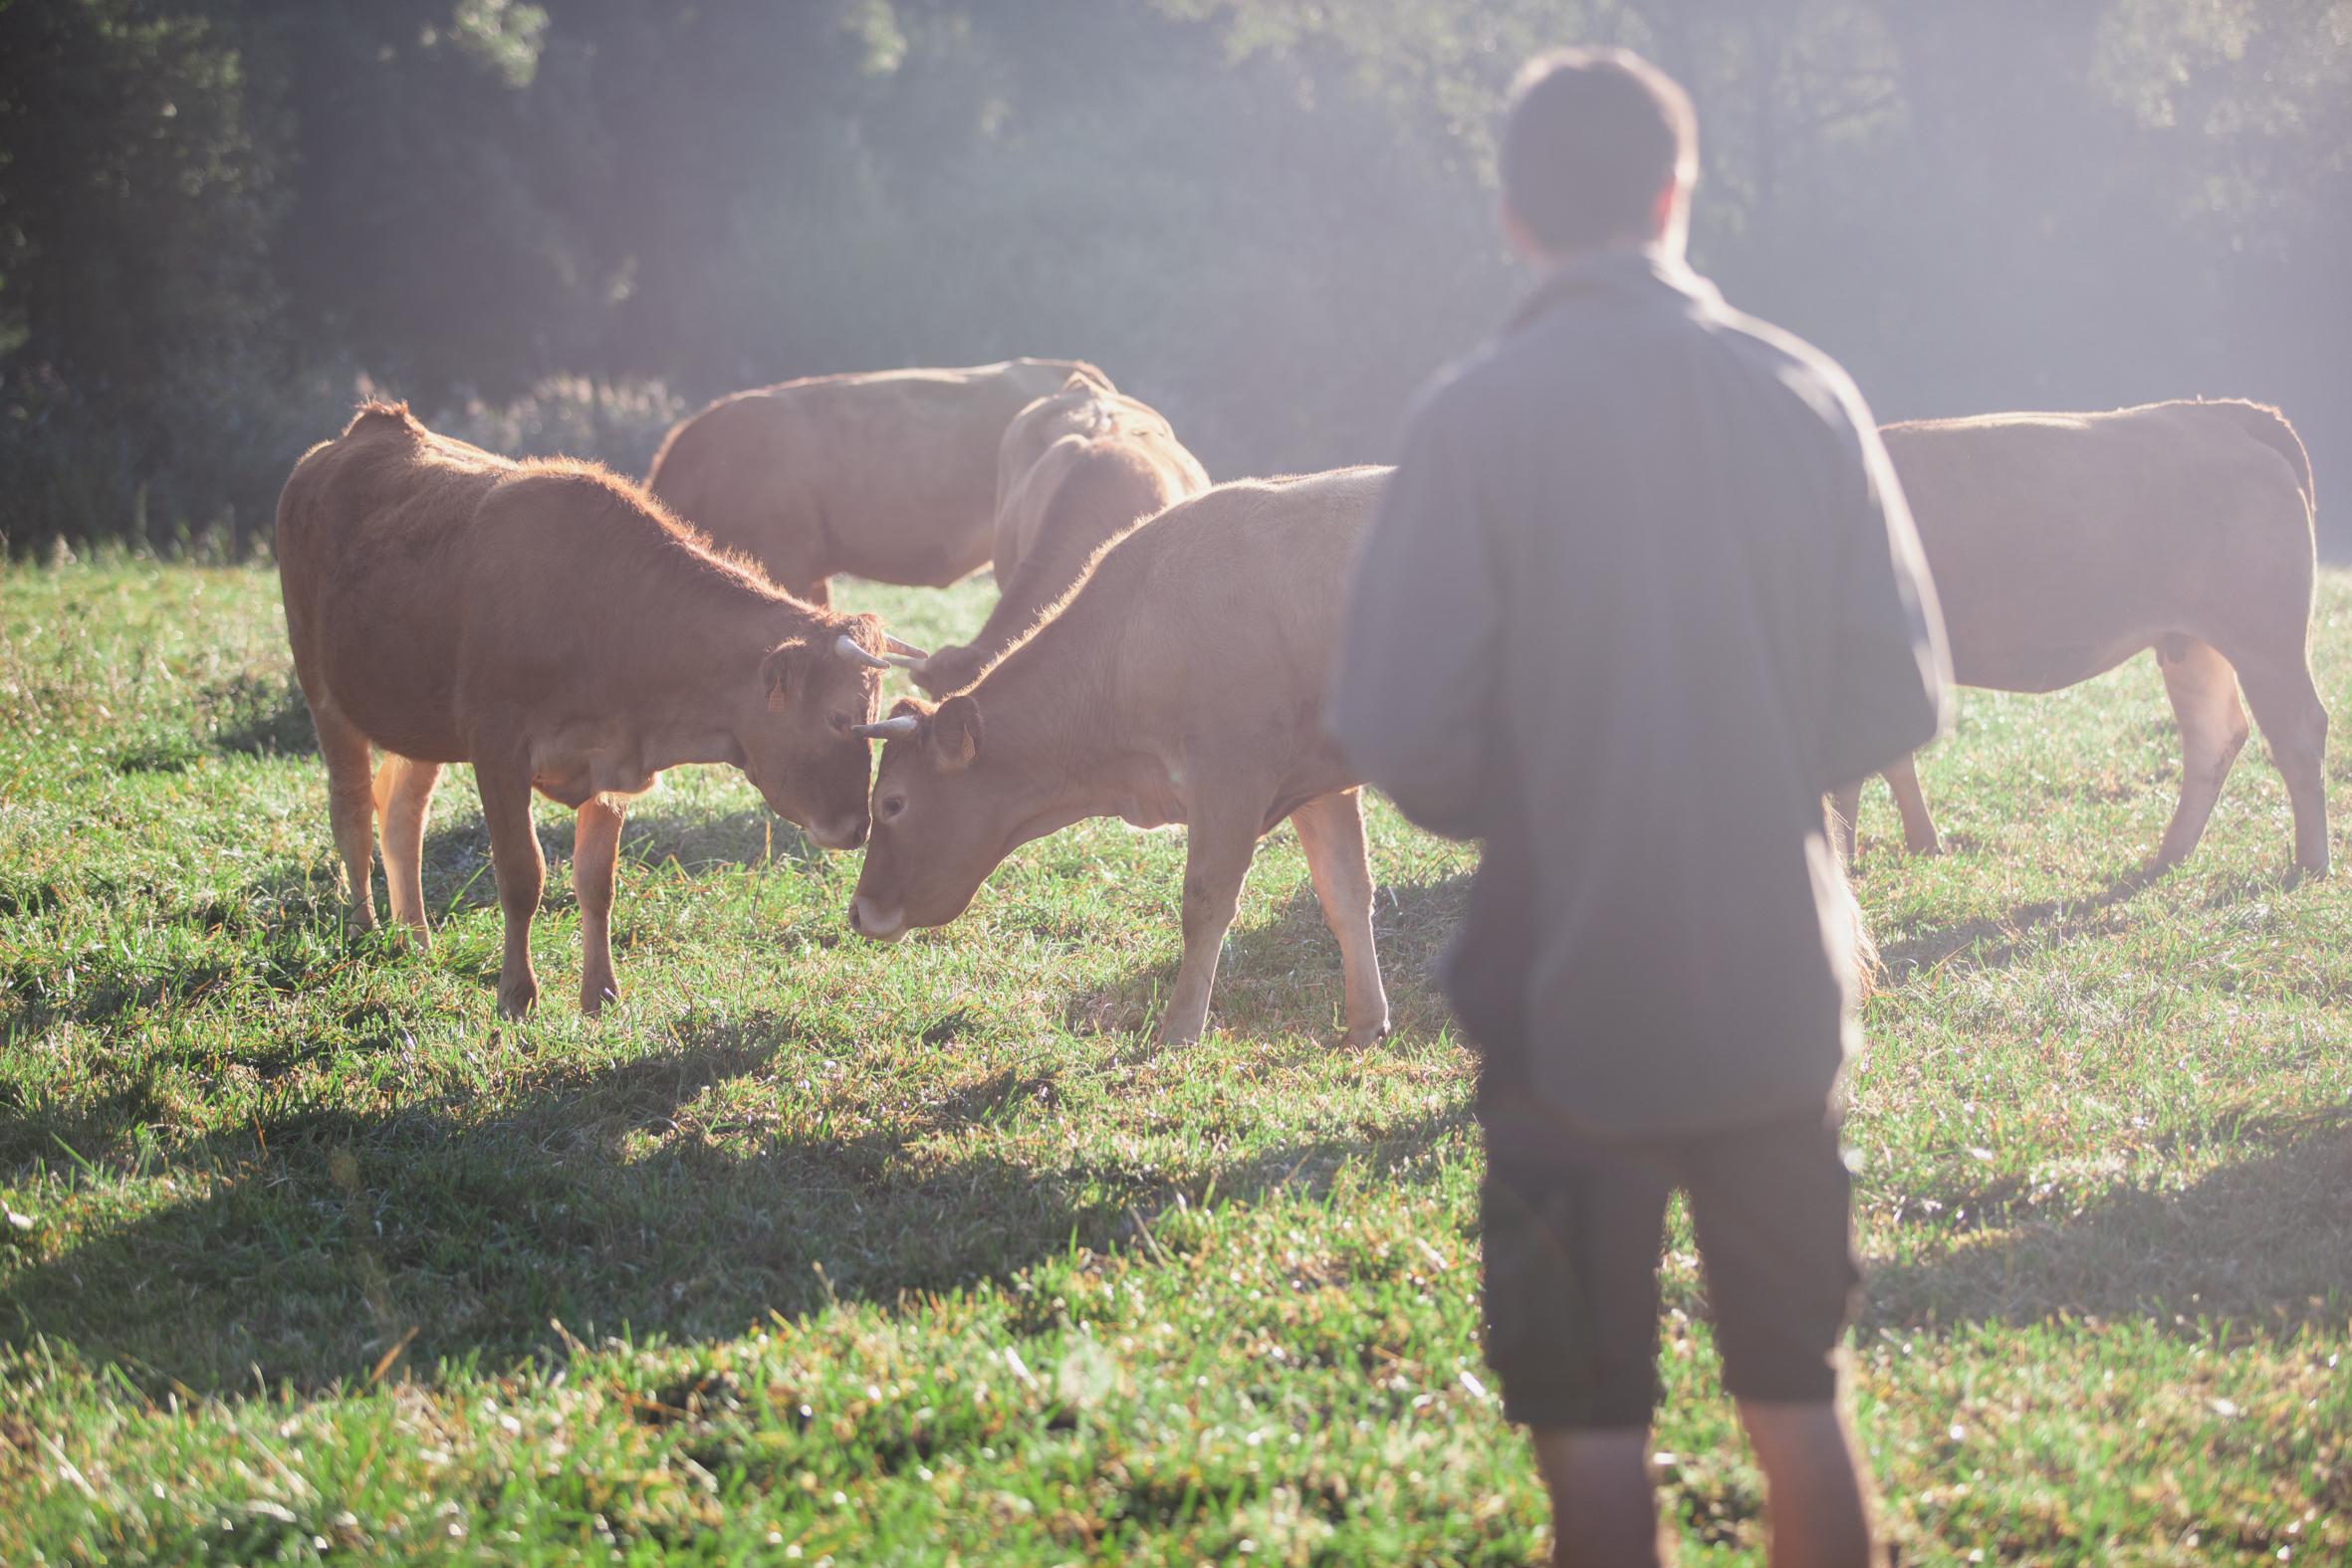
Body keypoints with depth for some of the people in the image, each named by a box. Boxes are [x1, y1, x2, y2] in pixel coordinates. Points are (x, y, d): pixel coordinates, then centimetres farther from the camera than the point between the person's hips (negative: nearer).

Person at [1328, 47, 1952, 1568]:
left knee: (1593, 1428, 6)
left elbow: (1409, 738, -13)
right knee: (1800, 1400, 16)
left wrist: (1532, 818, 8)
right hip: (1782, 986, 3)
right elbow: (1903, 699, 2)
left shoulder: (1477, 419, -11)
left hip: (1573, 999, -3)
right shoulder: (1806, 394, -2)